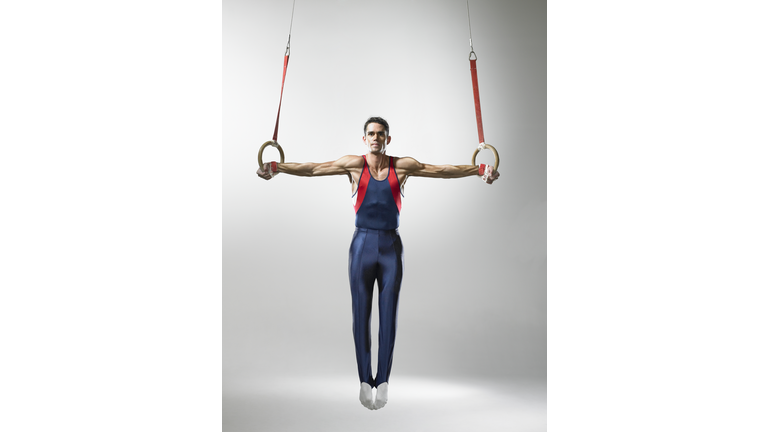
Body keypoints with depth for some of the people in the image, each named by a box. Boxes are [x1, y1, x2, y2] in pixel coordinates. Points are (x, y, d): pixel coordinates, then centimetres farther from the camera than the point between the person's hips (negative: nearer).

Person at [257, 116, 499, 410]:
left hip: (391, 245, 1)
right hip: (362, 243, 0)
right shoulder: (354, 165, 1)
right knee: (361, 314, 3)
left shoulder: (403, 166, 3)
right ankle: (365, 380, 14)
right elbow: (313, 169, -7)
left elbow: (443, 170, 1)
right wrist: (276, 167, -17)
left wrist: (479, 170, -7)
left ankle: (383, 380, 14)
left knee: (388, 315, 4)